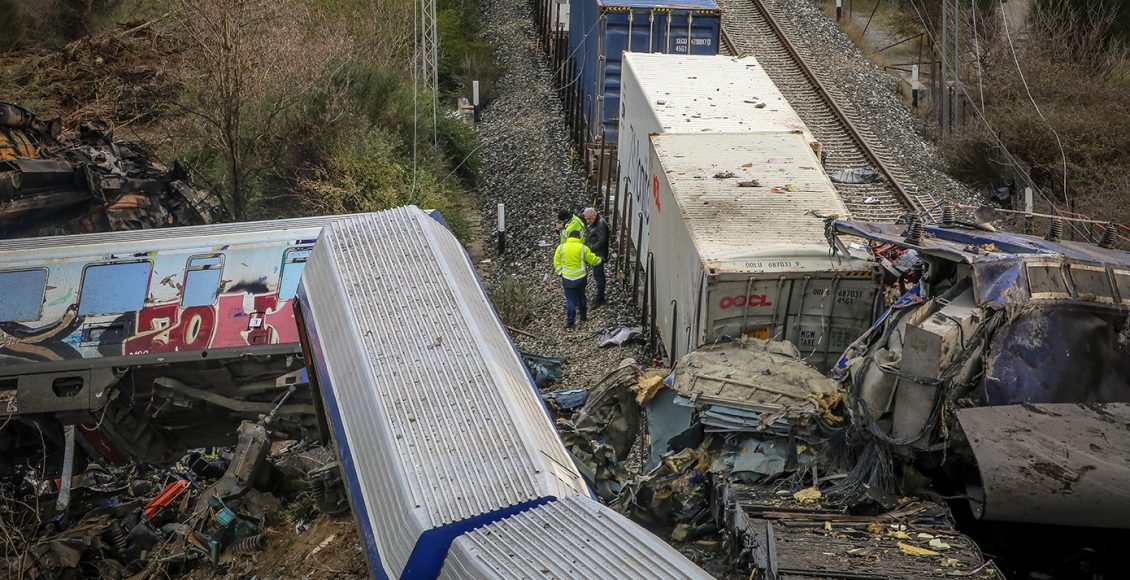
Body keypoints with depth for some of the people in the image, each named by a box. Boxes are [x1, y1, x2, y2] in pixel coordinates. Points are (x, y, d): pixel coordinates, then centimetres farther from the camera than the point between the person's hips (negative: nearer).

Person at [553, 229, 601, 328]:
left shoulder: (561, 247, -5)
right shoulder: (583, 248, -8)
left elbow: (557, 263, -3)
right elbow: (593, 260, 1)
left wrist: (560, 273, 8)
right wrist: (599, 259, 21)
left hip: (567, 279, 0)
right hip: (580, 278, 0)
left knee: (570, 300, 4)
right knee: (581, 297, 20)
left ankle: (570, 322, 3)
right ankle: (583, 317, 33)